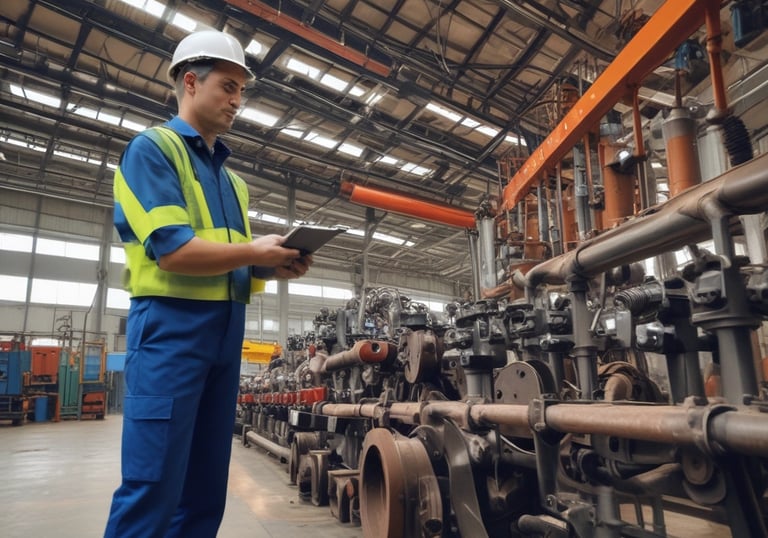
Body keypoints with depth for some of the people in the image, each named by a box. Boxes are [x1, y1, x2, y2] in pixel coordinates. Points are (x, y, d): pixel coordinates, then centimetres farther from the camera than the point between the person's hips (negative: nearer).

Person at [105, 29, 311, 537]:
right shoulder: (152, 148, -3)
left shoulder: (233, 179, 20)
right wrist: (255, 253, -9)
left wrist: (277, 266, 0)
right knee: (153, 486, -5)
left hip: (228, 331, 8)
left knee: (206, 488, 12)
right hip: (171, 325, -8)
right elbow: (173, 251, -16)